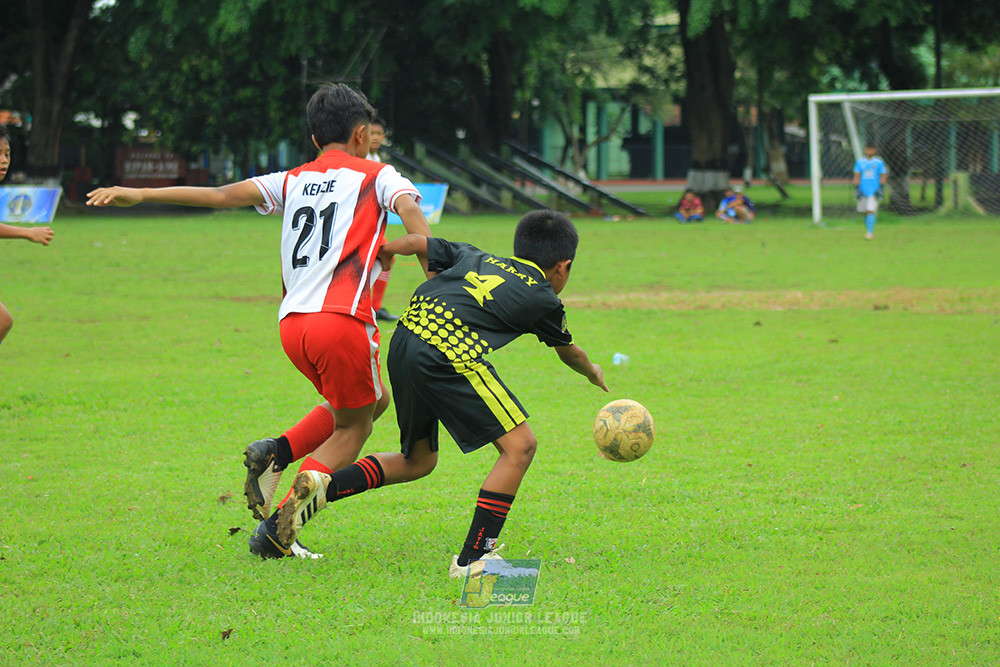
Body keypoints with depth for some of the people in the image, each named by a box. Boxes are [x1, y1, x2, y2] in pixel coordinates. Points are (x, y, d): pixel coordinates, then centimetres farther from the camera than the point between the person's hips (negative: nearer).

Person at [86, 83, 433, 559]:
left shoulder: (293, 181, 19)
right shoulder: (375, 176, 9)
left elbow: (221, 195, 12)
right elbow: (410, 209, -12)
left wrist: (141, 194, 13)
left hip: (292, 323, 6)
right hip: (342, 320, -6)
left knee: (372, 401, 26)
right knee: (351, 428, 10)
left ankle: (275, 453, 9)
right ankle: (277, 528, -3)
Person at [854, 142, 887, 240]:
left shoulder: (879, 162, 2)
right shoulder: (860, 162, 7)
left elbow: (883, 177, 4)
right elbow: (856, 177, 8)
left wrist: (880, 189, -6)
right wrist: (857, 190, -1)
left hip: (874, 192, -3)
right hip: (863, 192, 3)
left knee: (871, 211, -15)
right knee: (864, 212, 7)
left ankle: (870, 232, -17)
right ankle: (869, 231, 21)